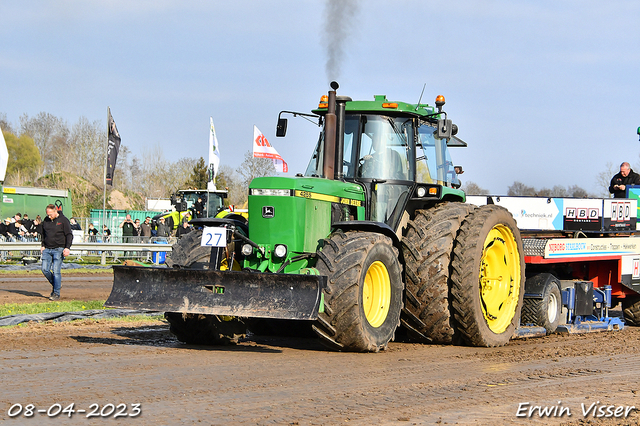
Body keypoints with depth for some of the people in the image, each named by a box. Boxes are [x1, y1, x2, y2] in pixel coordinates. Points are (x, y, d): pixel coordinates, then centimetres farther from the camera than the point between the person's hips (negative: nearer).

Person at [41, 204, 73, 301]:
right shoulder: (46, 220, 11)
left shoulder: (63, 220, -5)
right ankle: (56, 284, 21)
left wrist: (67, 248, -13)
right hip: (47, 249, 6)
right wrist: (43, 245, 14)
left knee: (56, 271, -9)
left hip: (58, 250, -5)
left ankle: (56, 294, -3)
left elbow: (69, 235, -4)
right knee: (45, 270, -2)